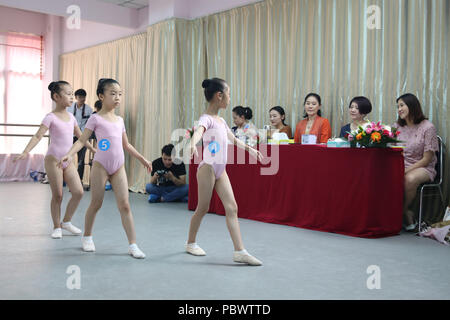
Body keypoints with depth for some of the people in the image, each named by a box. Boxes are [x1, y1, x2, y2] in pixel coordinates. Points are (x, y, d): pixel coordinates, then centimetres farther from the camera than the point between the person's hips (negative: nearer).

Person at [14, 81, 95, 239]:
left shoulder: (71, 117, 11)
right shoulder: (51, 117, -7)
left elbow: (80, 136, 22)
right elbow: (38, 136, -15)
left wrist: (93, 149, 26)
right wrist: (25, 152, -28)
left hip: (68, 161, 6)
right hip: (53, 160, -6)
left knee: (78, 192, -3)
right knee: (57, 196, -1)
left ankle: (66, 221, 15)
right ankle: (57, 227, 15)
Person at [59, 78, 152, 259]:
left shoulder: (119, 120, 14)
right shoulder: (96, 119, -2)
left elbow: (126, 145, 23)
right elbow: (82, 140, -6)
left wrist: (142, 159, 23)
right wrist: (69, 154, -22)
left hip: (118, 167, 4)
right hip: (101, 166, -4)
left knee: (124, 205, -2)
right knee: (96, 203, 6)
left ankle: (133, 245, -2)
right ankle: (87, 237, 29)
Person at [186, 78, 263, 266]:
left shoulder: (221, 120, 14)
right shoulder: (206, 118, -13)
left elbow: (234, 139, 29)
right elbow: (198, 131, -36)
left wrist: (250, 150, 36)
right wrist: (193, 143, -57)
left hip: (221, 170, 8)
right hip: (208, 168, -8)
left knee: (231, 207, -2)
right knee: (203, 208, 4)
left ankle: (239, 251, -3)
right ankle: (191, 243, 25)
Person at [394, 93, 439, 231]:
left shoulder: (427, 127, -6)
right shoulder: (397, 126, 11)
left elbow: (426, 159, -9)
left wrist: (406, 170, -19)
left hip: (423, 168, -4)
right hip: (400, 167, 4)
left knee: (410, 179, -39)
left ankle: (402, 211, -12)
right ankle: (407, 215, -16)